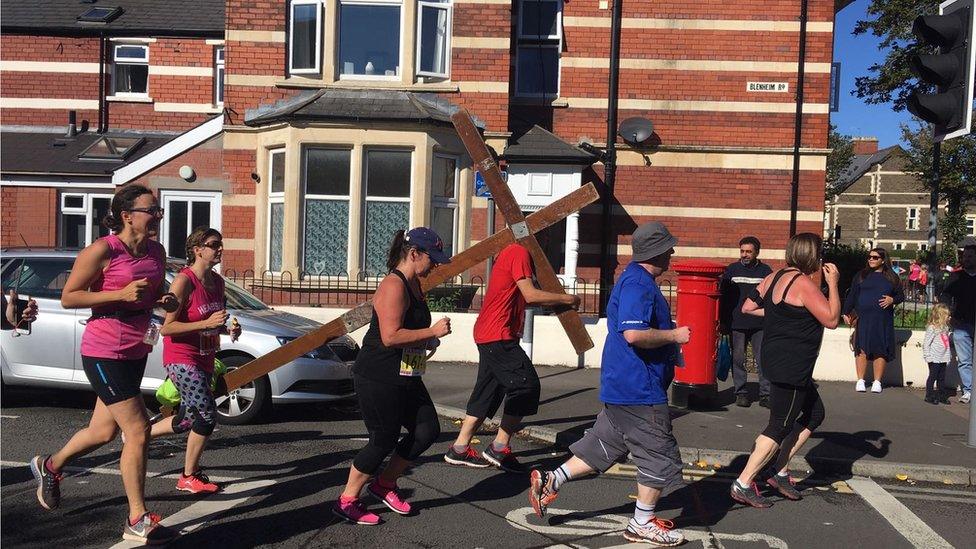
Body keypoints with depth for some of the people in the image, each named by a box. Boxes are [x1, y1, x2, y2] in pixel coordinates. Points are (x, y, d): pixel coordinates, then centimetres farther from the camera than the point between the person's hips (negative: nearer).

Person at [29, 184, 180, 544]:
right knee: (138, 433, -8)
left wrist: (166, 302, -3)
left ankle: (50, 466, 49)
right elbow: (68, 298, -13)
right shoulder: (103, 250, -16)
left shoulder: (157, 252, 6)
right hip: (103, 353, -8)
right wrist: (122, 294, -24)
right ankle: (138, 522, 4)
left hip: (135, 353, 8)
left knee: (103, 432, 20)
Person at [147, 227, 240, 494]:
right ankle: (189, 478, 7)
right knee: (208, 415, -11)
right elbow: (166, 328, -20)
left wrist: (228, 329, 0)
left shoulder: (217, 281, 7)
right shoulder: (184, 281, -17)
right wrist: (206, 323, -27)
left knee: (187, 420, 17)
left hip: (204, 360, 9)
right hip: (182, 359, -8)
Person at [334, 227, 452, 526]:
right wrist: (432, 332, -21)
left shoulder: (414, 284, 12)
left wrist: (429, 340, 12)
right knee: (384, 440, -1)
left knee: (428, 429, 7)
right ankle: (347, 501, 17)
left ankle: (384, 484, 24)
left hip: (405, 377, 10)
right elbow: (390, 336, -28)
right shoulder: (394, 286, -19)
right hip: (377, 378, -10)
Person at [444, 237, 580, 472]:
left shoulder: (509, 252, 20)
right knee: (526, 385, -8)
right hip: (499, 336, -11)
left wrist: (556, 301, 14)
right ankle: (500, 448, -4)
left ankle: (459, 449, 16)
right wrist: (565, 299, -7)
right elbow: (531, 295, -19)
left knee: (489, 391, 13)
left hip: (487, 335, 11)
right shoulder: (519, 253, -12)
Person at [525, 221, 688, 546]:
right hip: (639, 389, -10)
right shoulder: (639, 284, -19)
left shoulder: (634, 280, 15)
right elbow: (634, 334, -31)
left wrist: (670, 340, 19)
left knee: (605, 445, 16)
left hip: (621, 385, 10)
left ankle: (550, 481, 16)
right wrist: (674, 335, -17)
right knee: (659, 455, 4)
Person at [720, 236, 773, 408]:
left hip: (760, 325, 0)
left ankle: (765, 394, 7)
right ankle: (741, 393, 15)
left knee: (763, 360, -1)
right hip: (736, 324, 0)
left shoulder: (765, 271, 5)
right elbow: (723, 297, 8)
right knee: (738, 360, 5)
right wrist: (723, 322, 4)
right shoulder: (731, 270, 6)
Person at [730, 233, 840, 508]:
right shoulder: (804, 283, -18)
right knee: (780, 427, -2)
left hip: (778, 359, 10)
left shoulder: (776, 277, 9)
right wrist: (833, 283, -10)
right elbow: (831, 320, -17)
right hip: (791, 366, -10)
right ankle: (743, 484, 3)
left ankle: (779, 471, 22)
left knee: (814, 413, 20)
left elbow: (748, 307, 13)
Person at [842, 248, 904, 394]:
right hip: (863, 318, -1)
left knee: (881, 351, 0)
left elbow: (901, 296, 16)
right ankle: (860, 381, 2)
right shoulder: (861, 275, 9)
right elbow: (852, 295, 9)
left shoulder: (892, 278, 10)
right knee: (862, 349, -5)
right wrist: (846, 312, 5)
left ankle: (877, 382, 9)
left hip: (883, 320, 1)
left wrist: (892, 300, -6)